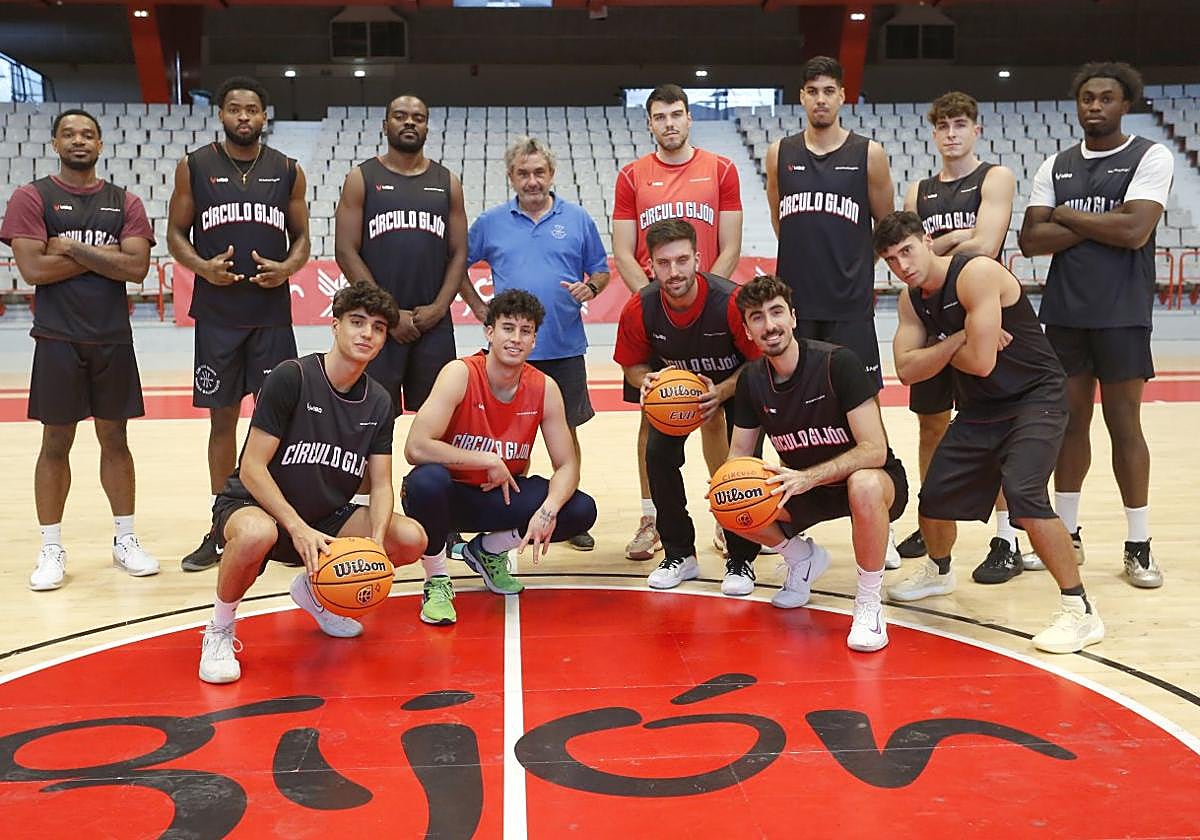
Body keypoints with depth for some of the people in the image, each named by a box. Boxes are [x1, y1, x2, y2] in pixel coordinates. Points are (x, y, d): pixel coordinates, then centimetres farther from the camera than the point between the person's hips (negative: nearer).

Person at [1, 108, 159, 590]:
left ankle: (125, 540, 19)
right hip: (58, 340, -2)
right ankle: (51, 549, 13)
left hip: (114, 339, 2)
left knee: (115, 438, 9)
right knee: (56, 442, 3)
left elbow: (137, 268, -8)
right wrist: (103, 255, -10)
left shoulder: (124, 203, 6)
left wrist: (72, 248, -12)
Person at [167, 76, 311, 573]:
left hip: (272, 311, 0)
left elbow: (301, 237, 10)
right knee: (222, 417, 7)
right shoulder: (194, 167, 4)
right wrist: (202, 267, -13)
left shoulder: (287, 171, 6)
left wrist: (287, 267, -11)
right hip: (217, 313, 0)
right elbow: (176, 234, 6)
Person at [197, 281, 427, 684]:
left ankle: (316, 589, 14)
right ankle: (220, 630, -10)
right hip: (253, 506, -6)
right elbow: (251, 469, -20)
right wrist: (298, 529, -29)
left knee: (412, 538, -13)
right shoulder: (291, 377, -17)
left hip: (324, 516, 6)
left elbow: (380, 485, -1)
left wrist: (376, 542, -21)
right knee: (256, 534, -41)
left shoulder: (379, 403, 1)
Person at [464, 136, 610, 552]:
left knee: (566, 430, 7)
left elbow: (601, 271, 11)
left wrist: (589, 287, -10)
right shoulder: (491, 222, 7)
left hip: (564, 347, 0)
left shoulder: (577, 219, 6)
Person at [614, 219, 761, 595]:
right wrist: (647, 381, -29)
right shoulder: (639, 309, -24)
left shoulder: (732, 301, -34)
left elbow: (762, 361, -20)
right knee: (658, 454, -12)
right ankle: (680, 555, 7)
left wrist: (722, 392, -34)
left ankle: (741, 560, 6)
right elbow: (633, 365, -6)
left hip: (738, 383, -3)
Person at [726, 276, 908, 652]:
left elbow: (875, 450, -26)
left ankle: (869, 605, -18)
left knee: (864, 486, -41)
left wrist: (806, 478, -38)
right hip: (804, 488, 5)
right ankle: (802, 558, 12)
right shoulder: (752, 380, -5)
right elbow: (739, 454, 2)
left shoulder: (837, 362, -22)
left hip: (871, 477, -5)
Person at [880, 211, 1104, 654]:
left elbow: (981, 363, -27)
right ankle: (938, 571, 44)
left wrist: (938, 348, -9)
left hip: (1036, 398, -8)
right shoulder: (912, 299, 3)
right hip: (980, 409, 8)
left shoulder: (977, 273, -22)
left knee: (1024, 494, -27)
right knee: (935, 495, 12)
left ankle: (1080, 611, -15)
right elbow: (907, 370, -6)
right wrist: (957, 341, -19)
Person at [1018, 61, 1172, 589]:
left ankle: (1138, 546, 11)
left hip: (1121, 314, -4)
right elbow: (1030, 239, 0)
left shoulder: (1150, 158, -3)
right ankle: (1067, 532, 20)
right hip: (1064, 313, 4)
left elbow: (1135, 230, -18)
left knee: (1123, 424, 1)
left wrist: (1067, 215, -7)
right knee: (1070, 421, 9)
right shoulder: (1056, 166, 10)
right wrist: (1096, 226, -11)